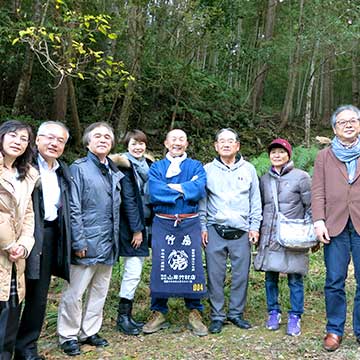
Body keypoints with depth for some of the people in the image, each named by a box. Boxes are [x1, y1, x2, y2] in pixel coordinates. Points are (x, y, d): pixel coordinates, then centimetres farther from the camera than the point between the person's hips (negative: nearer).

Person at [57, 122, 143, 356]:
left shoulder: (116, 172, 11)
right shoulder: (79, 169, -6)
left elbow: (130, 200, 18)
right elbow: (74, 209, -11)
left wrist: (137, 228, 14)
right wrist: (78, 242, -15)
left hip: (109, 243, 6)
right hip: (87, 244, -6)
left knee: (99, 291, 14)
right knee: (74, 293, 1)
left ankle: (90, 332, 28)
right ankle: (69, 336, 17)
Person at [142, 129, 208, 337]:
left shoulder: (196, 166, 9)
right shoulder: (156, 168, 9)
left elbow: (199, 190, -11)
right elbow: (154, 192, -10)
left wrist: (171, 188, -10)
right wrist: (186, 188, -10)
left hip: (190, 224, 0)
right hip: (163, 224, 0)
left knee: (193, 267, 2)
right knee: (160, 268, 3)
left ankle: (195, 314, 15)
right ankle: (159, 313, 16)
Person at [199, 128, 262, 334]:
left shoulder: (248, 169, 9)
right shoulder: (208, 170, 7)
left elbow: (256, 201, 11)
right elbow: (202, 201, 8)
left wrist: (255, 226, 4)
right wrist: (202, 227, 2)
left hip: (241, 232, 1)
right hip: (215, 231, -1)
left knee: (241, 275, 5)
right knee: (215, 275, 1)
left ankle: (237, 313, 21)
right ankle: (217, 316, 14)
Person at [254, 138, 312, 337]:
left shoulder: (301, 177, 0)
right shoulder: (264, 179, 11)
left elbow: (311, 207, 1)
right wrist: (257, 231, 15)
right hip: (269, 237, 3)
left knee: (295, 278, 1)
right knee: (270, 277, 8)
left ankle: (295, 316, 14)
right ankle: (273, 312, 23)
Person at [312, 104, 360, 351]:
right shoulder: (324, 156, 12)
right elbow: (318, 191, 5)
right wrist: (319, 221, -6)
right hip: (335, 226, 0)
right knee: (335, 281, 5)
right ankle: (335, 330, 18)